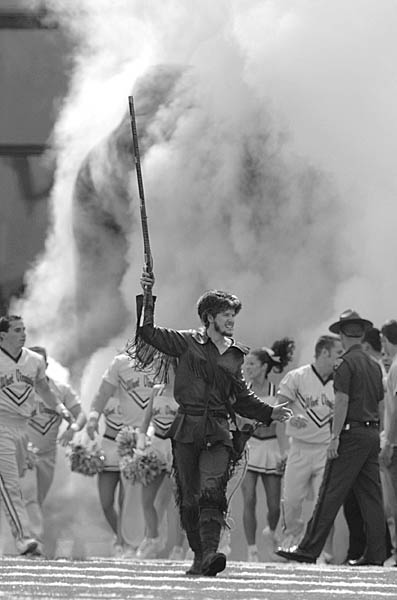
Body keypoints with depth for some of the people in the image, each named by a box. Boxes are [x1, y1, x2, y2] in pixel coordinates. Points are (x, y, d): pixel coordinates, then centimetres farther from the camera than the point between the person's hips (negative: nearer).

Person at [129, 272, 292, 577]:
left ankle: (210, 553, -31)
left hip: (218, 432, 1)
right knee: (189, 498, 1)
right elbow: (148, 333, 5)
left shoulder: (235, 355, 16)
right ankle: (199, 556, 11)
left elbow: (241, 399, 23)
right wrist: (147, 299, -2)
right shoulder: (187, 342, 7)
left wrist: (270, 413, 12)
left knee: (212, 492, -18)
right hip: (187, 429, -1)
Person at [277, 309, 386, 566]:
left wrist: (335, 436, -16)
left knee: (331, 495, -7)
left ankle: (309, 549, -7)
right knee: (371, 495, 6)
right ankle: (376, 553, 2)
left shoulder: (346, 363, -8)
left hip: (352, 433, -7)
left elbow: (342, 401, -15)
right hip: (372, 433, 7)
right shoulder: (374, 365, 15)